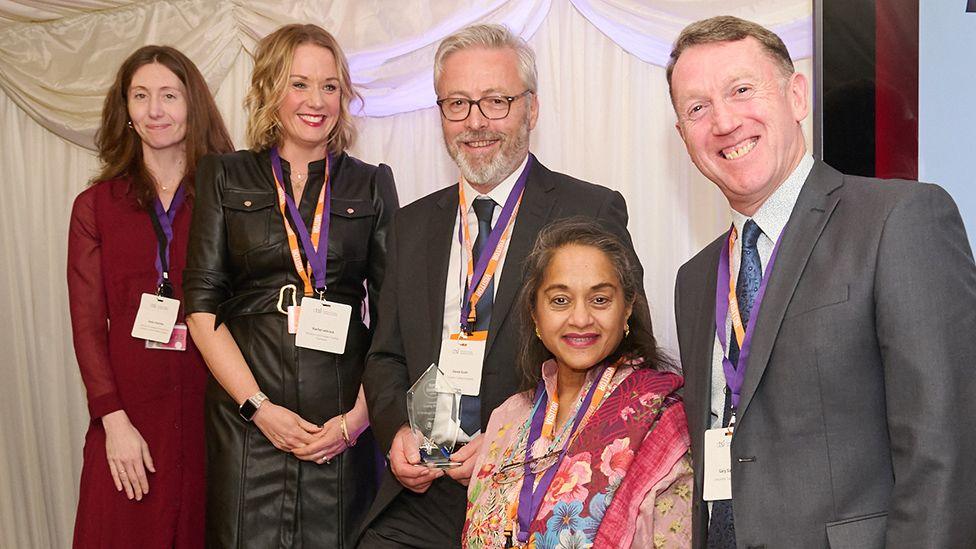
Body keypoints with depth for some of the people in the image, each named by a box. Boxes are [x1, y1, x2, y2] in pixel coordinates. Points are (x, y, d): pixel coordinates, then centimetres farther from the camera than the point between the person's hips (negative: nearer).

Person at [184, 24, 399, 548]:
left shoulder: (370, 185, 7)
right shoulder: (225, 178, 7)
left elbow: (392, 315, 3)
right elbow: (202, 306, 1)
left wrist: (359, 416, -8)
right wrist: (259, 407, -8)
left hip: (342, 422, 1)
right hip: (246, 418, 0)